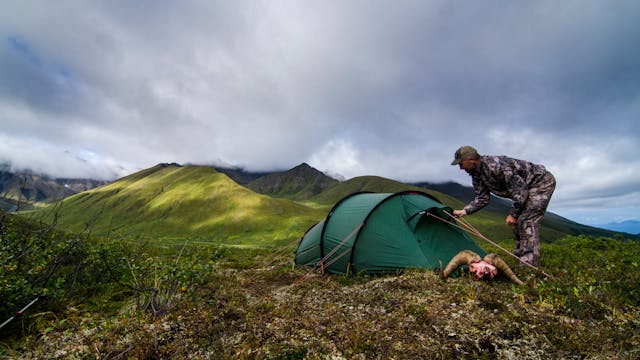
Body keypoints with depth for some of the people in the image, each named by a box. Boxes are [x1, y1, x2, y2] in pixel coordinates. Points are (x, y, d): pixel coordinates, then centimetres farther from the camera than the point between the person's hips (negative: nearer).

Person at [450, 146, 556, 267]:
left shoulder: (495, 165, -34)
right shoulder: (476, 175, -4)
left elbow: (519, 188, -28)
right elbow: (482, 198, 2)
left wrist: (513, 214, -21)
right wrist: (464, 211, -9)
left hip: (542, 181, -9)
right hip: (528, 186, 9)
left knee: (527, 221, -17)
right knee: (518, 222, 8)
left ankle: (529, 267, -14)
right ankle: (521, 257, 18)